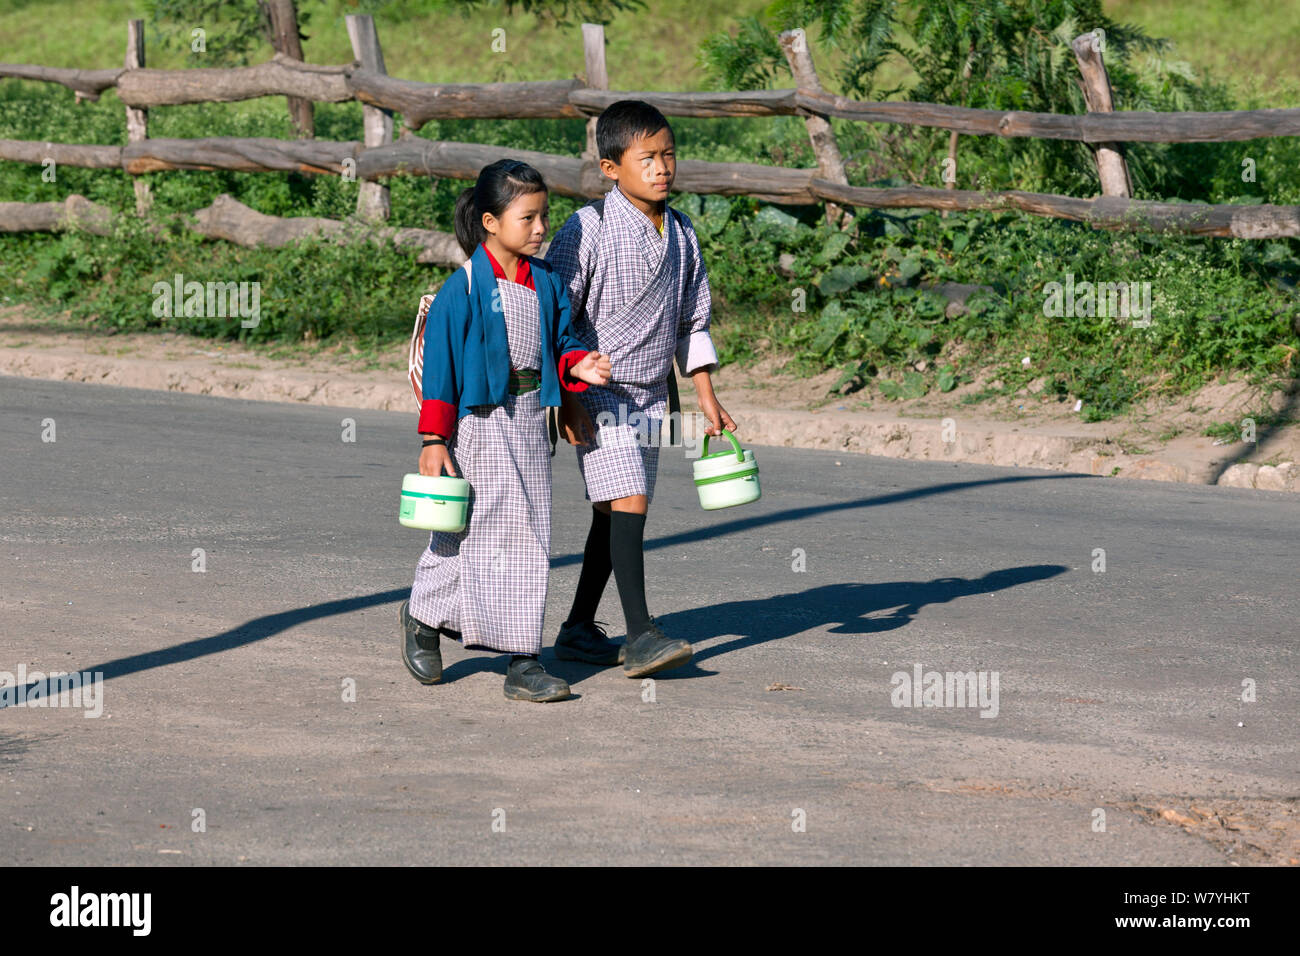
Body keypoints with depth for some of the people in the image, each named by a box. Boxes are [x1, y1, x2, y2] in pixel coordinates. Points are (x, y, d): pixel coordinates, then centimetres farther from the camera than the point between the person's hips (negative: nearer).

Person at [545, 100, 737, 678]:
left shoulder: (682, 234, 7)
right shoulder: (589, 230, -13)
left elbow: (692, 322, 16)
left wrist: (707, 397, 12)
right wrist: (568, 398, -15)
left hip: (650, 395, 7)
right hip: (598, 393, -7)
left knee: (612, 514, 10)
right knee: (628, 502, -17)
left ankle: (579, 630, 20)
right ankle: (641, 637, -20)